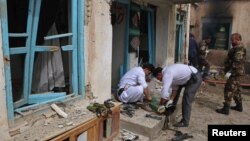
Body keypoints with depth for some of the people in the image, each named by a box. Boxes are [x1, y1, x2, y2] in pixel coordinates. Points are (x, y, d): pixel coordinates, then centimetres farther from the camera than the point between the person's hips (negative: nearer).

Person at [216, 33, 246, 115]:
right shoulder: (237, 48, 16)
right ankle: (239, 106, 31)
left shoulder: (239, 48, -17)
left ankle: (226, 109, -6)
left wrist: (230, 71, -26)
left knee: (229, 89, -9)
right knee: (236, 89, 19)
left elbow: (237, 62, -25)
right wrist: (227, 69, 21)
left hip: (235, 73, -11)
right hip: (236, 72, 11)